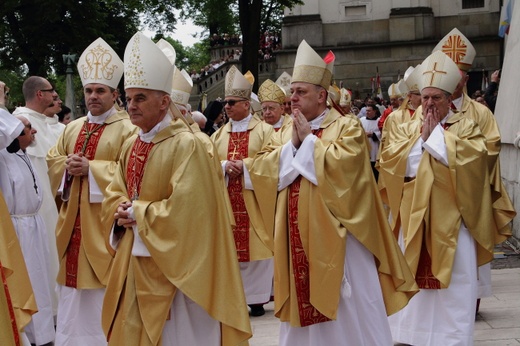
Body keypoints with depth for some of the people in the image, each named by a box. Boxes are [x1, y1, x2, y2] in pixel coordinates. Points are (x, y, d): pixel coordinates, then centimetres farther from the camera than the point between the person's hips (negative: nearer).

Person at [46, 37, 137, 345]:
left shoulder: (127, 128, -7)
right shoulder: (73, 128, 15)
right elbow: (53, 160, 15)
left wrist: (90, 168, -20)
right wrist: (67, 165, -8)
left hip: (103, 220, -6)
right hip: (73, 219, 7)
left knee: (103, 294, -1)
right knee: (73, 286, 12)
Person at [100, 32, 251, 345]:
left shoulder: (186, 145, -17)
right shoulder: (131, 146, 9)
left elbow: (185, 208, -23)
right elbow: (114, 195, 16)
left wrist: (138, 214, -14)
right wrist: (121, 212, -6)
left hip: (172, 264, -8)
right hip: (135, 263, 8)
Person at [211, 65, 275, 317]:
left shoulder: (264, 130, 2)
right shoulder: (219, 134, 14)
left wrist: (244, 166, -17)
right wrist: (224, 166, -13)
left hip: (253, 203, -4)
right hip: (225, 202, 4)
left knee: (255, 248, -2)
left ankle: (256, 298, 7)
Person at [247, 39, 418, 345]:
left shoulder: (347, 126, -4)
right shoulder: (287, 131, 14)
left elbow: (343, 163, -23)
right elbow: (259, 169, 4)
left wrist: (309, 140, -12)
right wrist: (292, 144, -7)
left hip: (335, 239, -6)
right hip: (298, 240, 6)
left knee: (349, 313, 1)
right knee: (302, 306, 12)